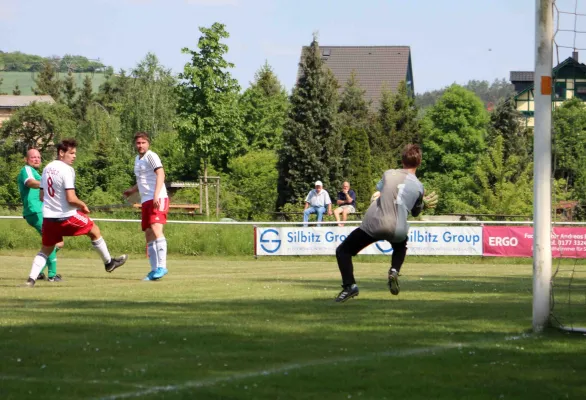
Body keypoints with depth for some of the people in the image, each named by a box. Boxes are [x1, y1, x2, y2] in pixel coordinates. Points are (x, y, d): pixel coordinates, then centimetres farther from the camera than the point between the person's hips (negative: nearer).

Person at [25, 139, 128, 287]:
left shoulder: (47, 168, 8)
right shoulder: (67, 170, -15)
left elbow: (41, 196, 15)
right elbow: (71, 198, -21)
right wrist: (83, 205, -2)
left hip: (48, 218, 6)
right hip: (67, 216, -6)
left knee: (45, 250, 15)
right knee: (95, 231, 17)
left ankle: (31, 279, -1)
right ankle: (109, 262, 30)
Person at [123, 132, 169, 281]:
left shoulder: (151, 156, -5)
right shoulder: (137, 159, 21)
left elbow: (160, 174, -17)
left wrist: (156, 195, -28)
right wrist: (131, 190, 19)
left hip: (158, 200, -9)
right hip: (146, 201, 9)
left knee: (156, 229, -22)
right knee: (148, 235, 5)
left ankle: (162, 266, -26)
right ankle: (154, 270, 7)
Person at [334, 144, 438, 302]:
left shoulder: (389, 174, 5)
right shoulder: (418, 187, 7)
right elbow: (415, 212, 20)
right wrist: (423, 203, 40)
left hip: (373, 224, -2)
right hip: (398, 230, 2)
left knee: (343, 251, 11)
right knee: (401, 246, 38)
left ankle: (349, 285, -9)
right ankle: (394, 271, 10)